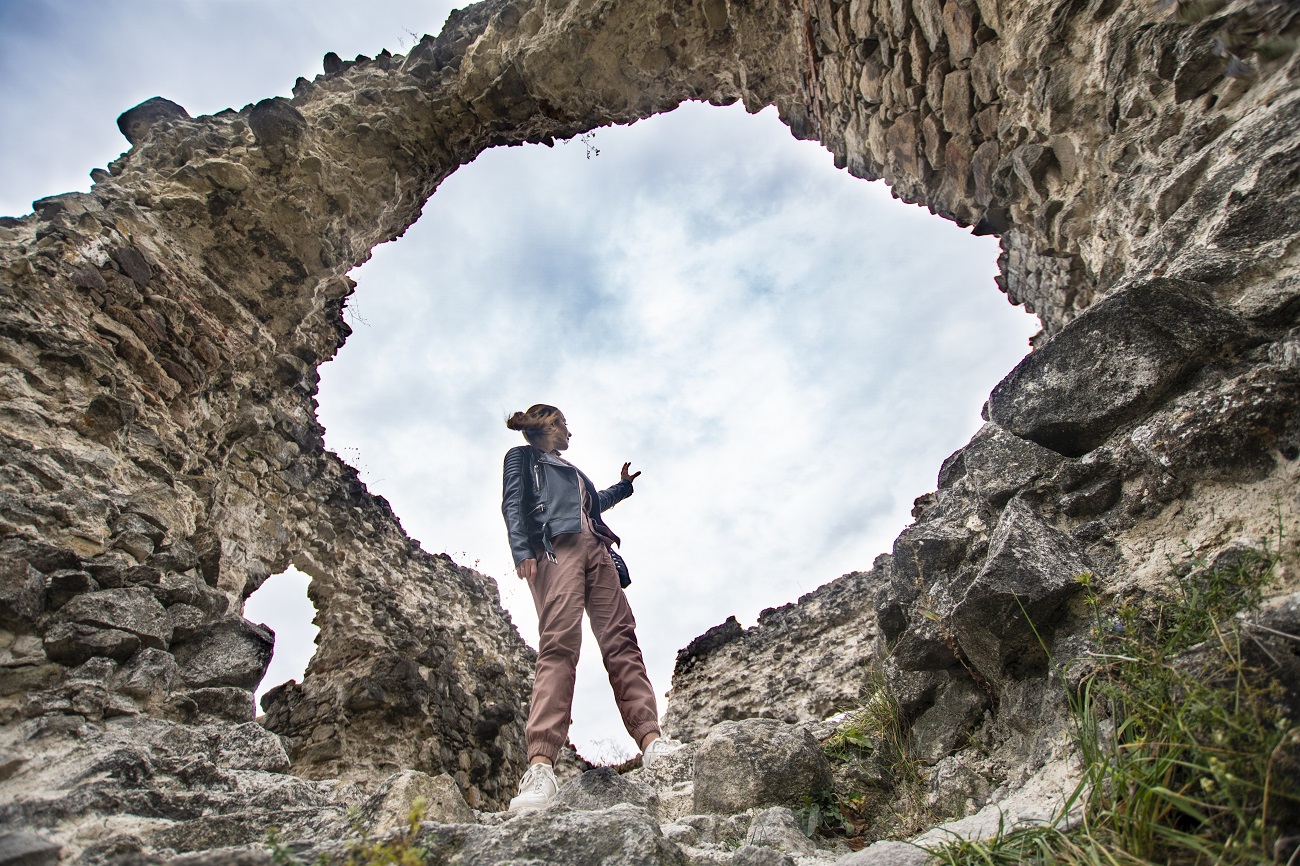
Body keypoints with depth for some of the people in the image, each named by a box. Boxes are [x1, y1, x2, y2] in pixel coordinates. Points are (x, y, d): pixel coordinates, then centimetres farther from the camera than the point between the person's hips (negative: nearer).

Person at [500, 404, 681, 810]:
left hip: (594, 549, 7)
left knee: (621, 639, -10)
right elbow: (512, 505, 3)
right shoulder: (521, 456, 19)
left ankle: (650, 739, -18)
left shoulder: (570, 469, 39)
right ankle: (540, 765, -32)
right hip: (555, 546, -7)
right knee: (559, 644, -24)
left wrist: (623, 486, 55)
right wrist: (521, 551, -13)